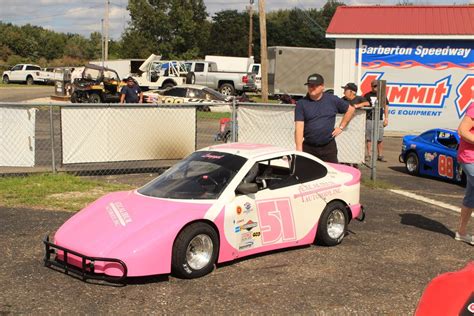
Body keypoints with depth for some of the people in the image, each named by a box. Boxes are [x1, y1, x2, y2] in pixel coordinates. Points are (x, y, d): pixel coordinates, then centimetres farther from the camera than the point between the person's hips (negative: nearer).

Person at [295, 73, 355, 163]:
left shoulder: (332, 100, 4)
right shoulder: (301, 103, -1)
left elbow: (350, 109, 18)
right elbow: (299, 128, -9)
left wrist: (341, 127, 10)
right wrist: (299, 149, -18)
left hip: (328, 147, 1)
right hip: (308, 148, -1)